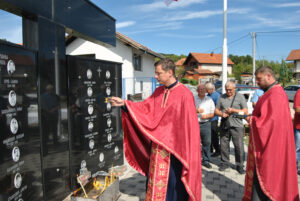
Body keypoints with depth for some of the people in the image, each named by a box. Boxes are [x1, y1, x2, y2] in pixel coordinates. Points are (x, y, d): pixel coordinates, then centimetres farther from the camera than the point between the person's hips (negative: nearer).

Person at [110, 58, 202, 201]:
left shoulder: (184, 94, -14)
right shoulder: (158, 92, 7)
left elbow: (189, 125, -14)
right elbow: (144, 108, 6)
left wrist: (188, 150, -13)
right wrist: (124, 103, -3)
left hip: (174, 148, -6)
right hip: (157, 146, 6)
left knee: (173, 184, 8)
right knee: (156, 182, 18)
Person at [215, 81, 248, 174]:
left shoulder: (240, 97, 3)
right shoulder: (222, 97, 11)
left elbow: (245, 111, -2)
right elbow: (216, 110, 13)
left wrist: (233, 110, -13)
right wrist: (222, 114, -8)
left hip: (237, 125, -3)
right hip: (224, 125, 3)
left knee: (239, 146, -1)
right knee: (224, 145, 8)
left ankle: (240, 165, 13)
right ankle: (224, 163, 23)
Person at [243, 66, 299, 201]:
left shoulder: (275, 94, -20)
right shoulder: (272, 92, 13)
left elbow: (271, 120, -27)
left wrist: (251, 120, -13)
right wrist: (253, 117, 5)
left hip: (269, 145, -11)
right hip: (268, 143, 11)